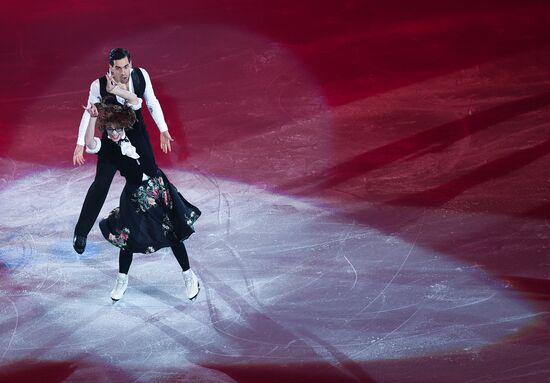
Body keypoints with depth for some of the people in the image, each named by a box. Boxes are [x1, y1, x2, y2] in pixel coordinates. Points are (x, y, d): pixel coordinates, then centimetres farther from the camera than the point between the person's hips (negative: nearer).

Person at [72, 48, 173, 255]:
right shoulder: (99, 86, -23)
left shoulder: (141, 75, -16)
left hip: (138, 131, 3)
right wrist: (80, 144, -18)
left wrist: (163, 130, -1)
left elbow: (152, 103, -3)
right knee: (101, 184, -1)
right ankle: (81, 232, 13)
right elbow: (89, 114, -13)